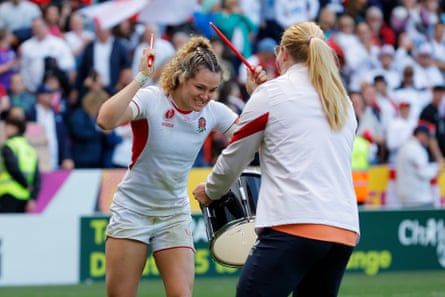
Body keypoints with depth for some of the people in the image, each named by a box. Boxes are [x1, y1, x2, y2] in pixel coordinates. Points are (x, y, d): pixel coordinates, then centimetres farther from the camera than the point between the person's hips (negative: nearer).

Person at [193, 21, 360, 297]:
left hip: (294, 225, -6)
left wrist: (210, 191, 29)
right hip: (344, 230, 6)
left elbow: (235, 158, 10)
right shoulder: (344, 101, 20)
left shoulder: (271, 93, 4)